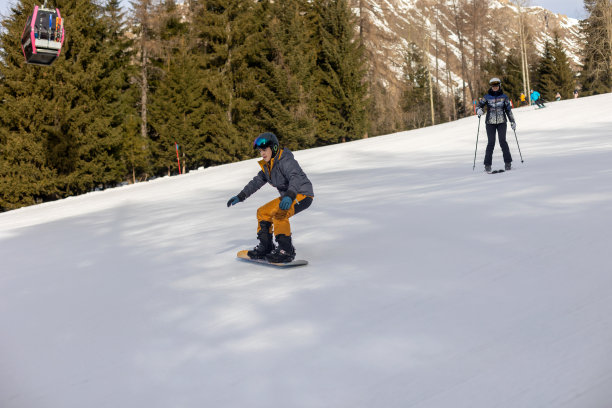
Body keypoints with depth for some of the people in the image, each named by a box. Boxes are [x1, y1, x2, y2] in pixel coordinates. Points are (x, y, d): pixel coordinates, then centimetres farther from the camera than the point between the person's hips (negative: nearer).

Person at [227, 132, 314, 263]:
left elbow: (296, 178, -38)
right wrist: (240, 196, 10)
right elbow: (256, 182, 16)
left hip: (303, 195, -10)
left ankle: (286, 251, -26)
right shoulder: (267, 166, 7)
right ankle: (265, 248, 16)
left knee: (279, 213, -31)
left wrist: (289, 195, -55)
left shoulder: (286, 161, -22)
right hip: (288, 196, 10)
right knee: (262, 212, 11)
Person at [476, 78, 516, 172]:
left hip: (502, 122, 0)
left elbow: (508, 110, 13)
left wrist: (512, 121, 11)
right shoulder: (487, 97, 3)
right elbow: (479, 105, 5)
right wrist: (479, 110, -19)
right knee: (491, 143, -8)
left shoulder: (504, 97, 7)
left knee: (502, 141, -12)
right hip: (490, 123, 0)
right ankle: (487, 165, -4)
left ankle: (508, 162, -3)